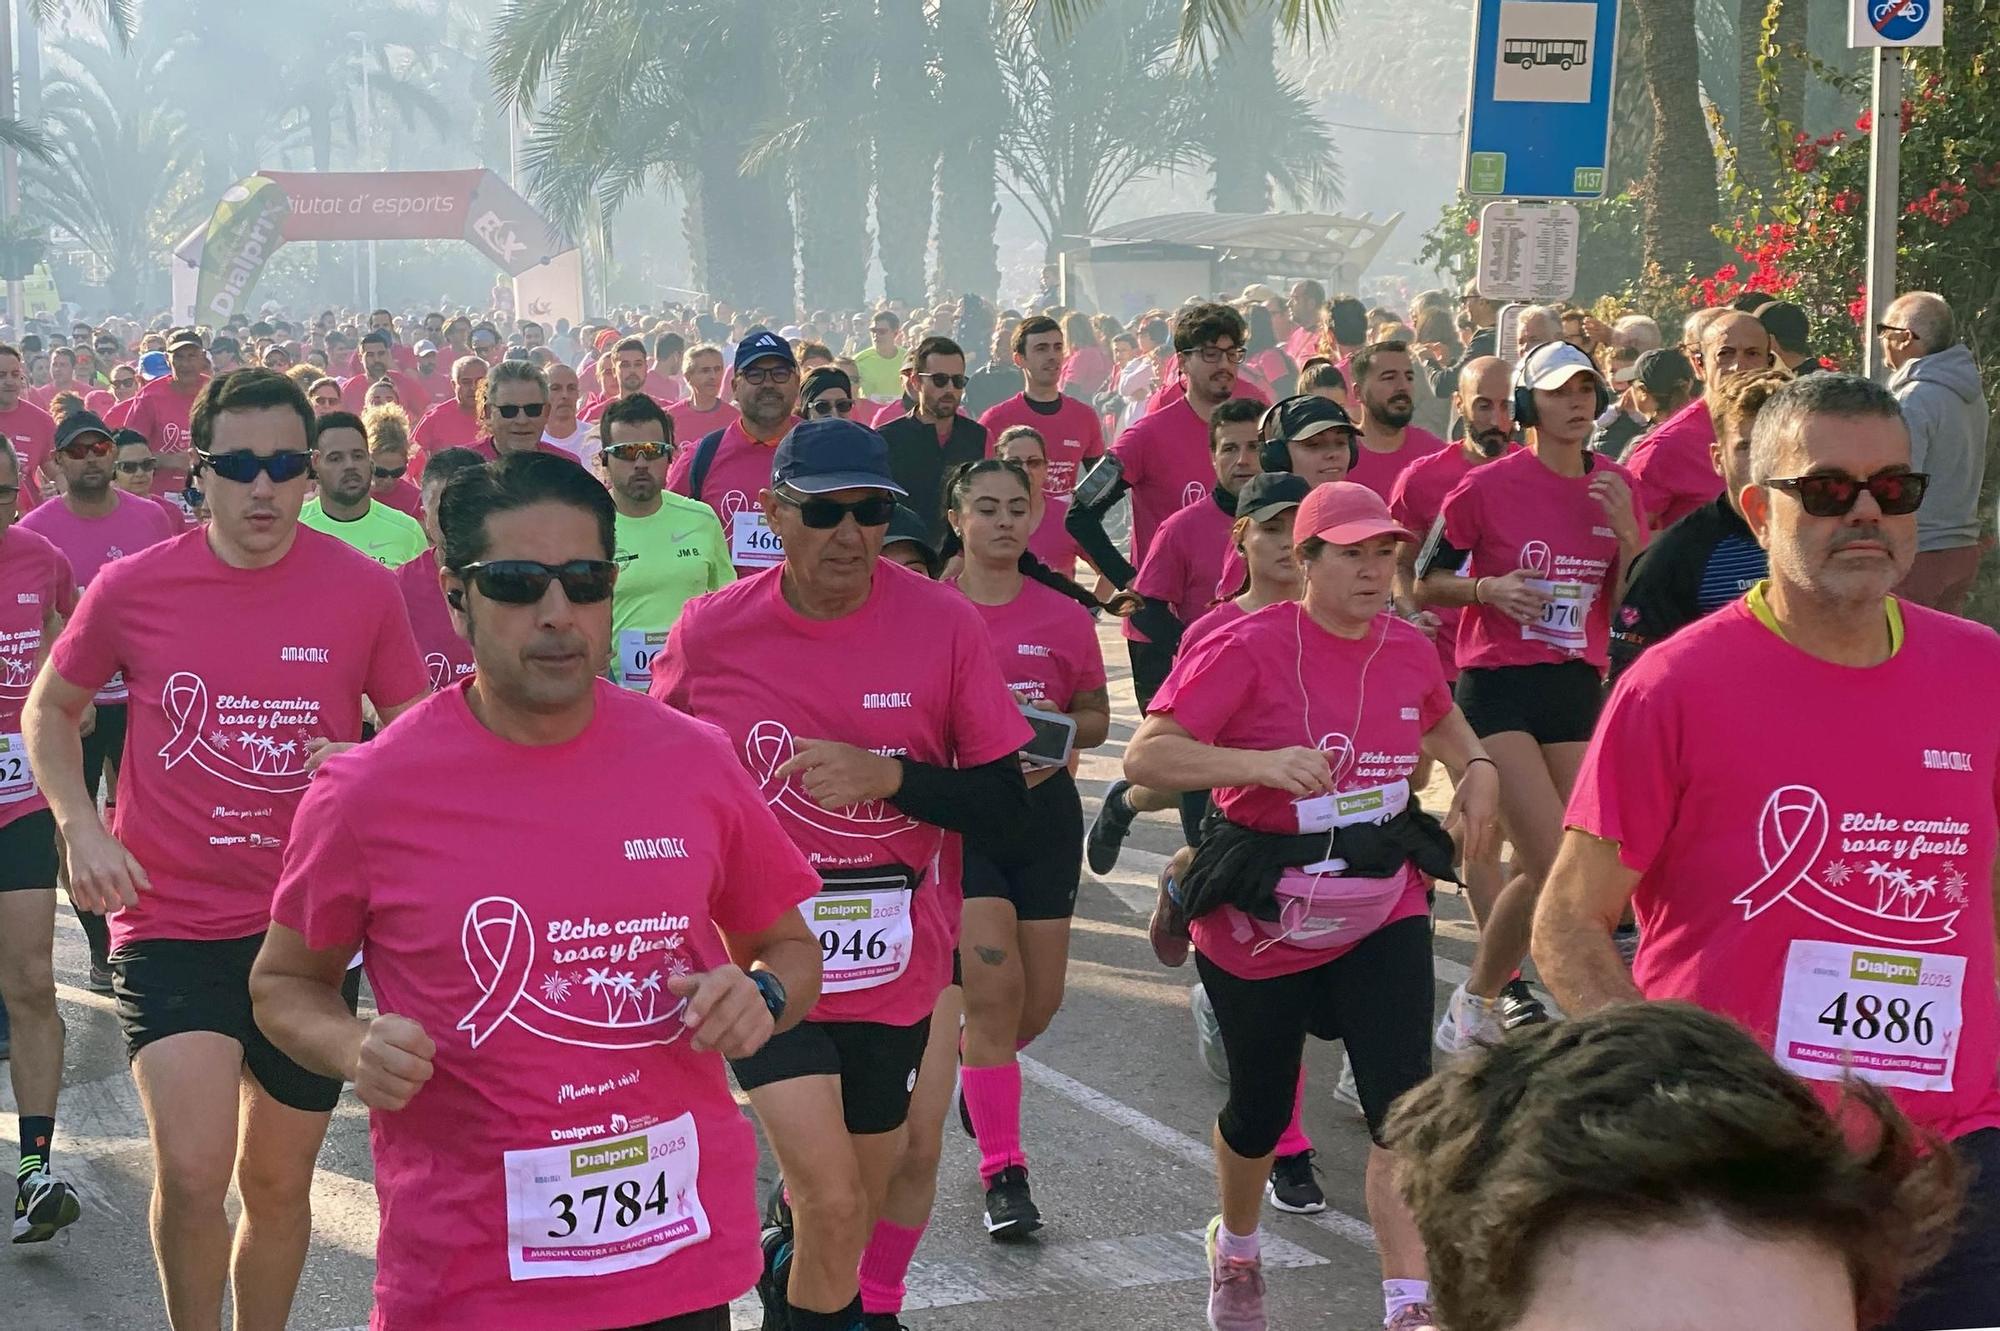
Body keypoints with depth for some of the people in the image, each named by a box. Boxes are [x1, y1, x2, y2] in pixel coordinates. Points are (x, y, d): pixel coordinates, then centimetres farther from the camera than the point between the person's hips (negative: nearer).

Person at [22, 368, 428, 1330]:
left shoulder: (365, 592, -4)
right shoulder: (132, 588, -4)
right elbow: (49, 710, 12)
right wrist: (79, 826, -4)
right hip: (169, 923, -1)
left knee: (279, 1184, 13)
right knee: (192, 1174, -17)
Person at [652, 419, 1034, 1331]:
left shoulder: (942, 623, -8)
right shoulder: (708, 632, -7)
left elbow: (1009, 816, -7)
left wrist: (888, 775, -20)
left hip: (893, 959, 2)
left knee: (854, 1210, 15)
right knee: (833, 1200, -15)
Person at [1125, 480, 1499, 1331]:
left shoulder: (1410, 648, 0)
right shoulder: (1248, 648, -17)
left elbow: (1438, 718, 25)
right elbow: (1144, 757, -25)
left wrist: (1476, 768, 5)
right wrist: (1264, 763, -38)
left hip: (1384, 910, 3)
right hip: (1260, 920, -3)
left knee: (1403, 1106, -11)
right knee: (1259, 1108, 15)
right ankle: (1235, 1250, 45)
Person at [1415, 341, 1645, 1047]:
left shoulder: (1614, 487, 6)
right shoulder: (1487, 486, -7)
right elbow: (1425, 583, 1)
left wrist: (1627, 530, -7)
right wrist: (1487, 588, -17)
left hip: (1578, 686, 5)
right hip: (1497, 686, -5)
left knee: (1540, 867, 3)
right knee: (1554, 864, -15)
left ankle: (1488, 990, 24)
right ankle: (1477, 998, 5)